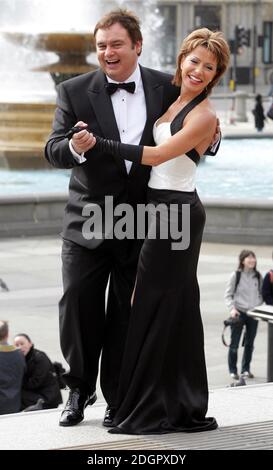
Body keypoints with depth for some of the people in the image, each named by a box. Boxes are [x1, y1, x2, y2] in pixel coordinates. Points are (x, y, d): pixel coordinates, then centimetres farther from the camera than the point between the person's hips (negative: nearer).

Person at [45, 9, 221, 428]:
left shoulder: (166, 88, 0)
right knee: (78, 306, 1)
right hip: (88, 220, 0)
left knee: (126, 315, 7)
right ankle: (80, 389, 20)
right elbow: (53, 150, -8)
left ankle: (116, 397, 19)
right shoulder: (75, 92, -3)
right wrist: (74, 148, -31)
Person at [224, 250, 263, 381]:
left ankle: (246, 369, 21)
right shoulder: (236, 275, -5)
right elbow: (228, 294, -3)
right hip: (239, 313, -4)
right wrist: (232, 308, -16)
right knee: (234, 343, 0)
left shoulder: (258, 276, 6)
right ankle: (233, 370, 9)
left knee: (249, 343, 9)